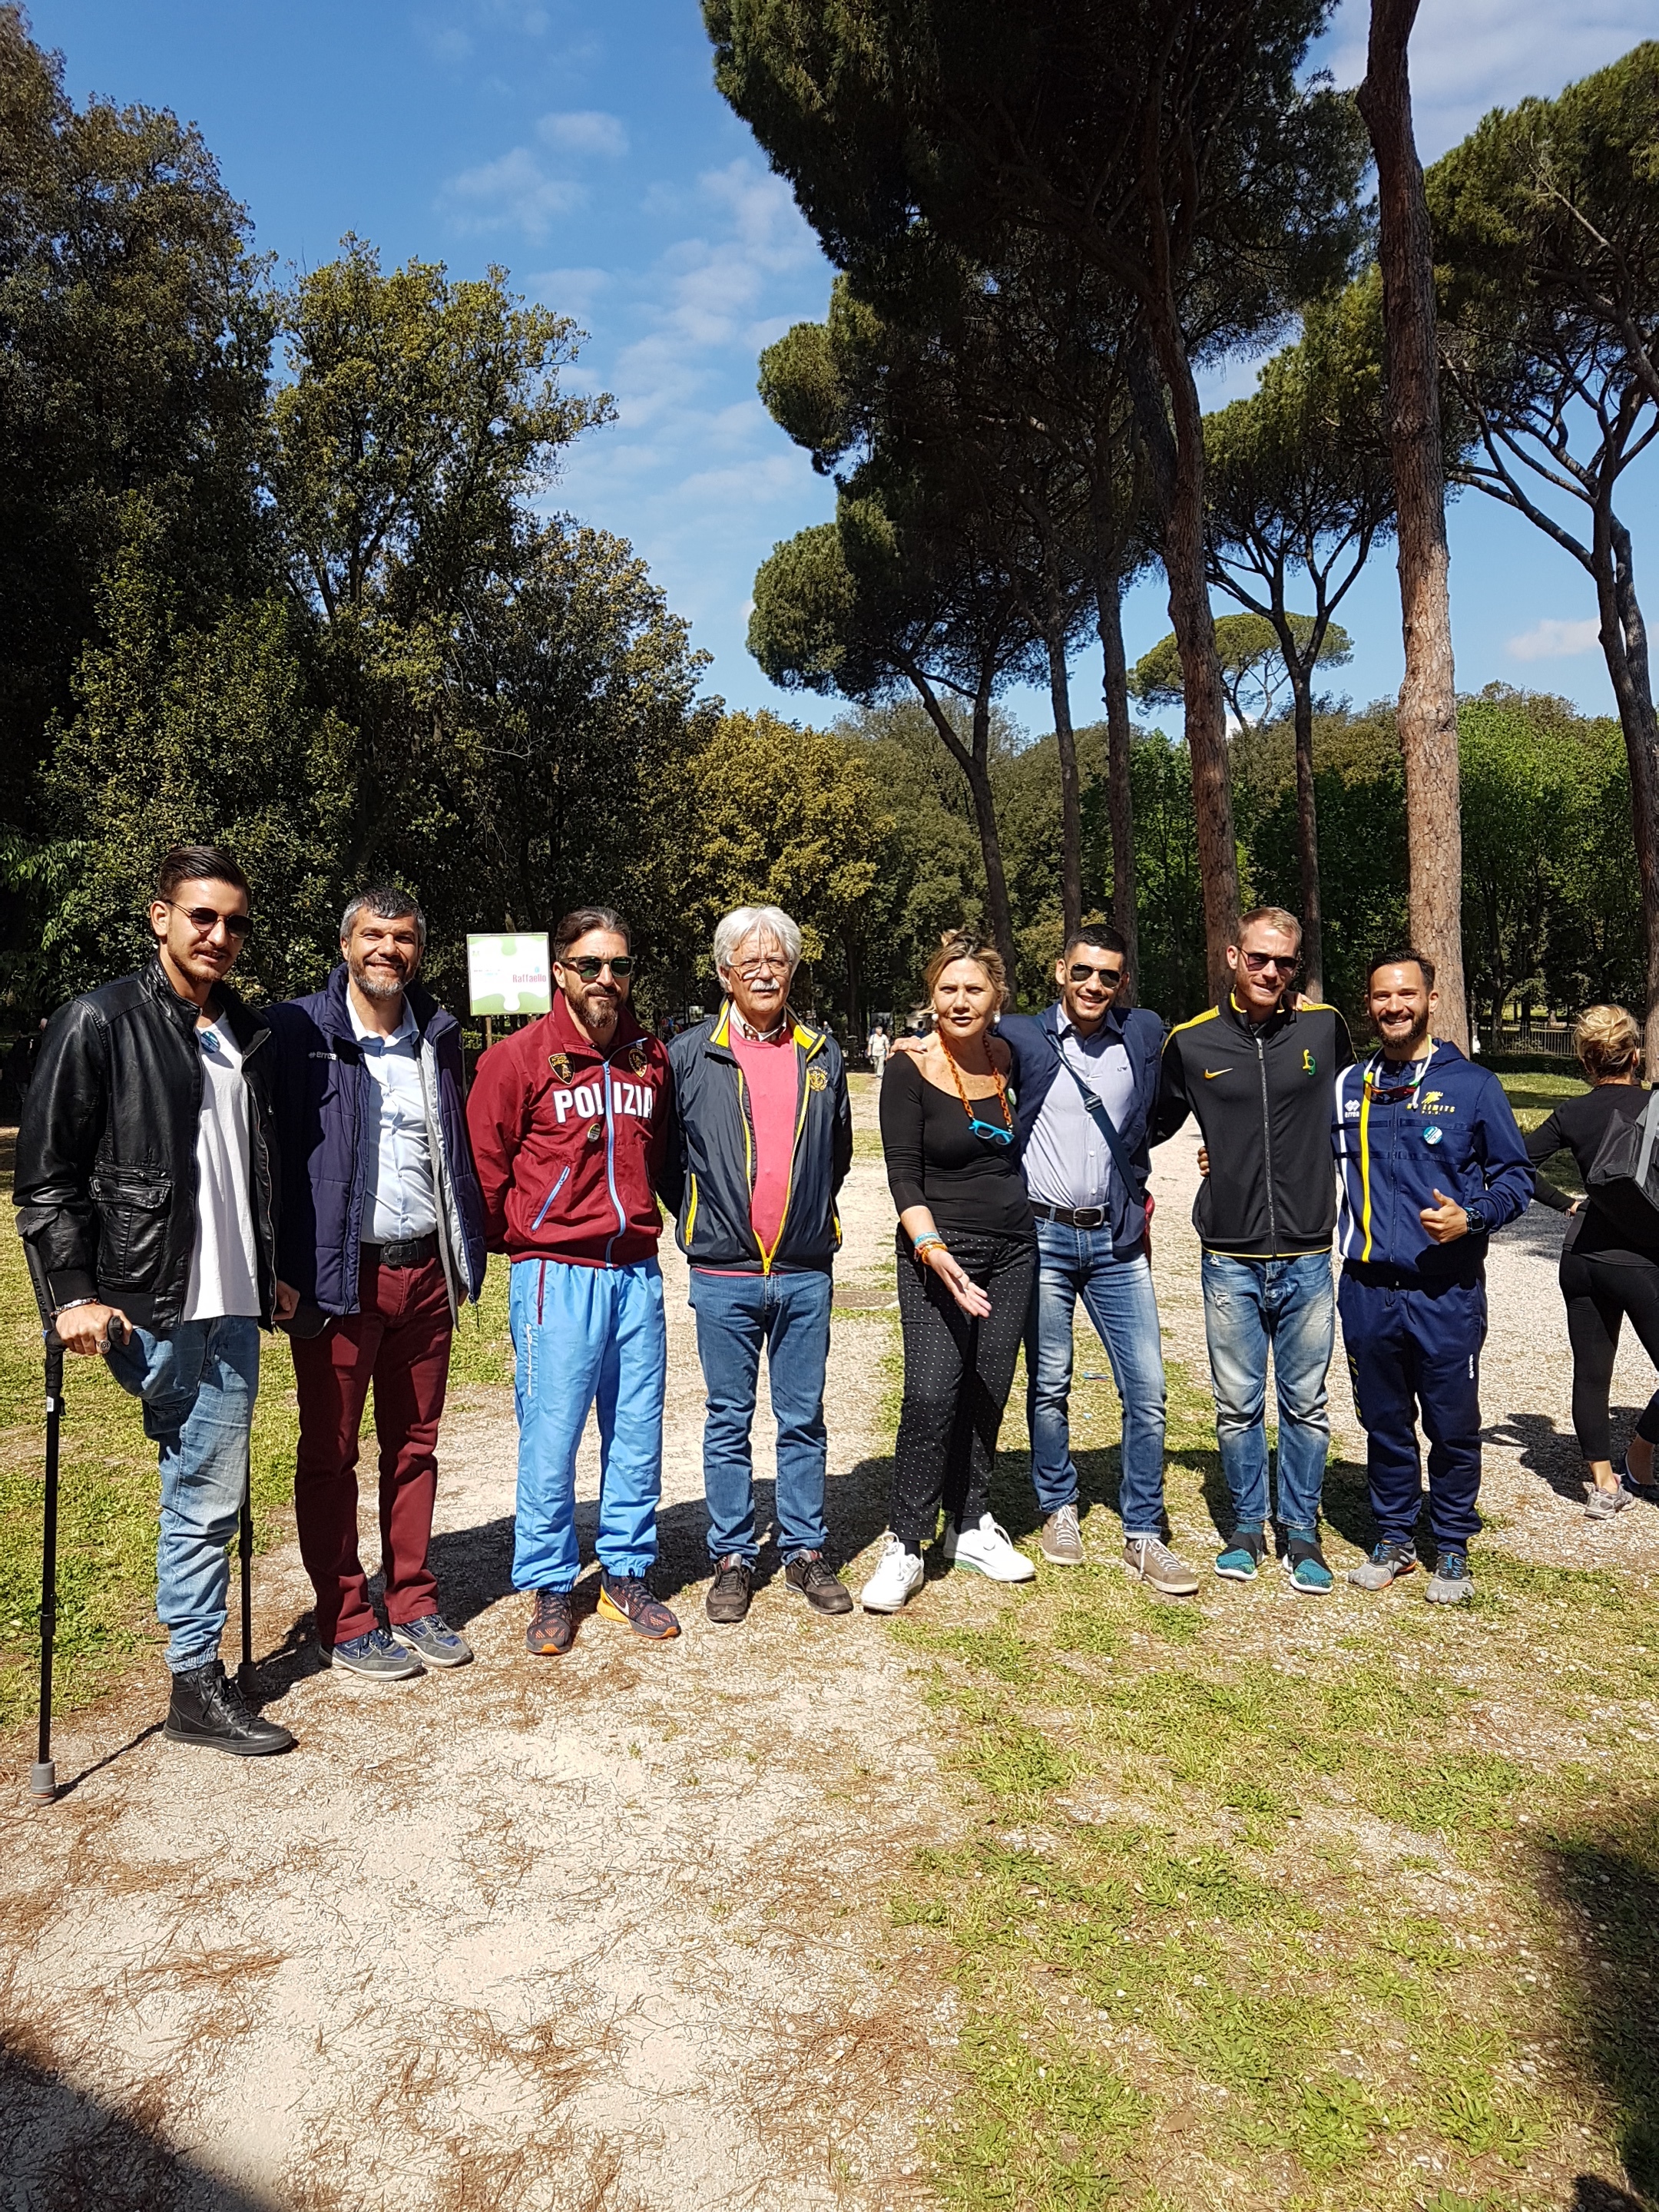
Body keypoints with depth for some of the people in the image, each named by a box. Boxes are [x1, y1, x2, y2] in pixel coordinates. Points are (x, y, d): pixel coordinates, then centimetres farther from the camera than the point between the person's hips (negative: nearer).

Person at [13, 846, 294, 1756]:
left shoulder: (250, 1035, 12)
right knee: (204, 1486, 2)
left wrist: (276, 1272, 16)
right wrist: (73, 1294, -13)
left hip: (232, 1304, 6)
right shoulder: (98, 1023, -7)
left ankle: (199, 1684, 23)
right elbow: (45, 1177, -8)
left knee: (210, 1489, 11)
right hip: (149, 1304, -6)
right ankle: (198, 1688, 19)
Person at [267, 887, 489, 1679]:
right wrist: (287, 1270, -13)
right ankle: (344, 1619, 20)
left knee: (414, 1443, 14)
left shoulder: (438, 1036, 10)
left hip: (425, 1270, 5)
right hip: (338, 1274, -4)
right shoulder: (301, 1031, -6)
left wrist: (465, 1259, 11)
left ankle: (413, 1603, 26)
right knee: (329, 1452, 7)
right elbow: (278, 1149, -9)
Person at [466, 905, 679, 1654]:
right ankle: (549, 1588, 19)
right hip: (556, 1275, -4)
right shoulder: (519, 1056, -6)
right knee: (550, 1438, 1)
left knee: (638, 1436, 10)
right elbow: (484, 1163, -1)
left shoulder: (652, 1057, 8)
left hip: (636, 1271, 4)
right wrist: (519, 1240, 5)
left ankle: (628, 1573, 26)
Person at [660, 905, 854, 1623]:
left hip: (806, 1273, 2)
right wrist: (700, 1222, 5)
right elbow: (665, 1156, 6)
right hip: (723, 1275, -2)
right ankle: (733, 1558, 19)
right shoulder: (689, 1054, -1)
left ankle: (806, 1552, 22)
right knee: (729, 1421, 8)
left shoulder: (822, 1055, 7)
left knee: (804, 1419, 10)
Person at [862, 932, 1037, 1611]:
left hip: (1013, 1248, 5)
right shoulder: (909, 1070, -9)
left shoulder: (1010, 1058, 4)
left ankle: (970, 1528, 25)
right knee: (930, 1395, -12)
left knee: (987, 1394, 9)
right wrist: (931, 1248, -25)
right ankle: (904, 1546, 1)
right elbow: (902, 1174, -12)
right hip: (938, 1250, -5)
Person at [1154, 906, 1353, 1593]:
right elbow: (1156, 1125, 15)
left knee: (1306, 1404, 10)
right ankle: (1246, 1526, 26)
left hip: (1308, 1258, 0)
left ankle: (1302, 1533, 25)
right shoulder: (1192, 1041, -1)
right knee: (1237, 1405, 10)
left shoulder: (1325, 1027, 0)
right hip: (1230, 1260, 0)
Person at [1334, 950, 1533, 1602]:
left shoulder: (1472, 1084, -1)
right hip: (1367, 1291, 3)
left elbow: (1515, 1177, 2)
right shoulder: (1347, 1087, 8)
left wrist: (1471, 1218, -16)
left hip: (1447, 1293, -3)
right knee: (1384, 1424, 14)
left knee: (1452, 1426, 7)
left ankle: (1452, 1548, 25)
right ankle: (1394, 1537, 30)